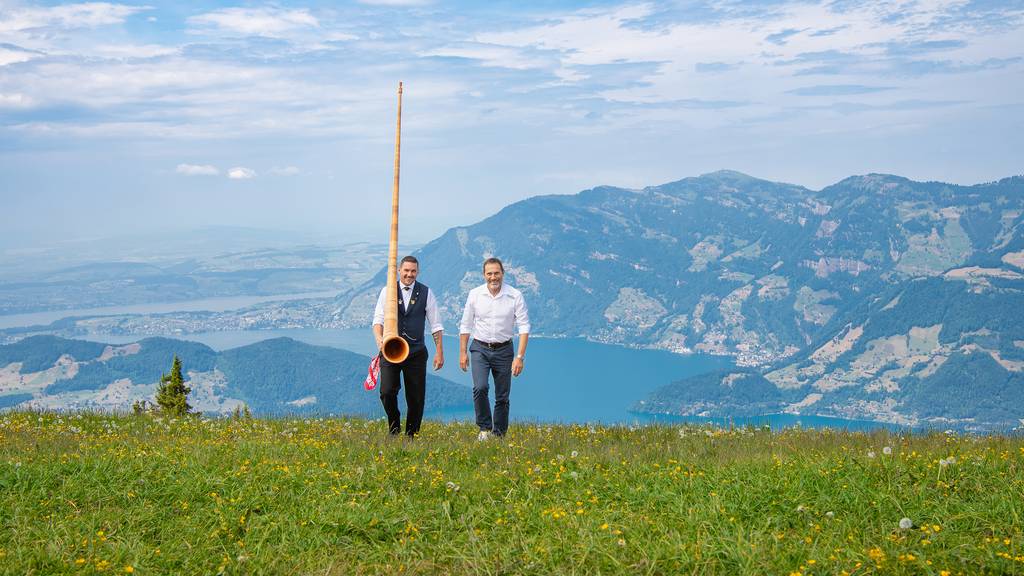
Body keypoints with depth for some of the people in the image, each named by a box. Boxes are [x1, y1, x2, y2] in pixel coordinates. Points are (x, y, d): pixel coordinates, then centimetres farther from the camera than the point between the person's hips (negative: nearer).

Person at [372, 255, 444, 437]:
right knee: (387, 391, -12)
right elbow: (378, 319, 0)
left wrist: (439, 352, 1)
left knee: (416, 397, 2)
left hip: (416, 352, 1)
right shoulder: (387, 291, 5)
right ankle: (394, 427, 13)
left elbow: (436, 325, 7)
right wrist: (379, 339, -21)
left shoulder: (426, 293, 5)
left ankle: (412, 434, 17)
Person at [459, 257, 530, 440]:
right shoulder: (475, 294, -4)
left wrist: (520, 357, -16)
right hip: (480, 349, 0)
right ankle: (485, 428, -4)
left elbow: (524, 327, -9)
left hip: (504, 350, 0)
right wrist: (463, 353, 3)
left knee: (502, 396, 4)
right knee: (480, 387, -20)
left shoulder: (515, 296, -8)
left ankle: (499, 434, 18)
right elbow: (466, 325, 5)